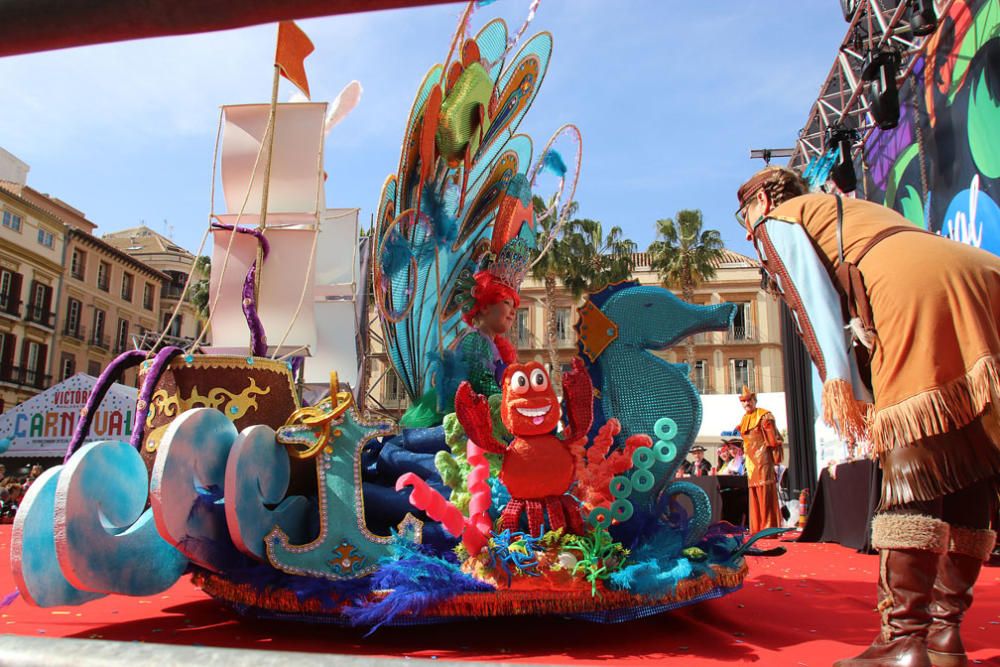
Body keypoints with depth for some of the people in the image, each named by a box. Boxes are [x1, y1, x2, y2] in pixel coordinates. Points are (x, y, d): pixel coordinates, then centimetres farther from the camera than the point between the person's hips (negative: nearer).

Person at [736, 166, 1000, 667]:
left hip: (919, 291, -8)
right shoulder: (848, 210, 39)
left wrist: (837, 377, -12)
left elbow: (812, 291, -2)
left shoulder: (777, 220, 17)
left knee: (912, 465, -11)